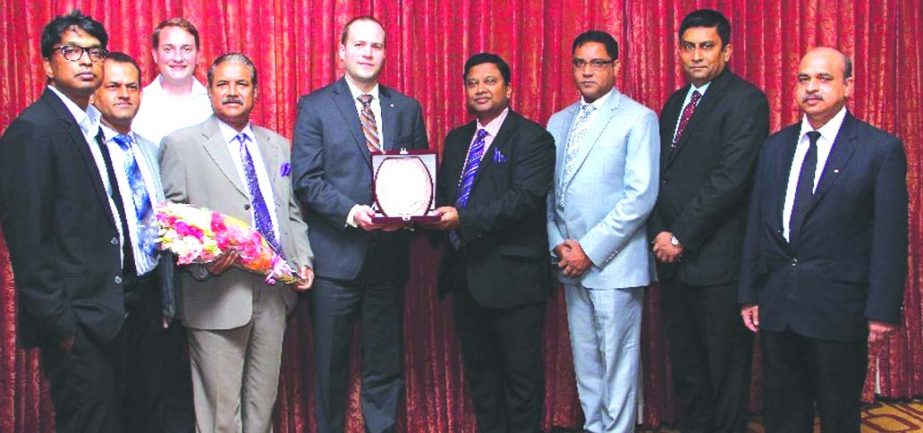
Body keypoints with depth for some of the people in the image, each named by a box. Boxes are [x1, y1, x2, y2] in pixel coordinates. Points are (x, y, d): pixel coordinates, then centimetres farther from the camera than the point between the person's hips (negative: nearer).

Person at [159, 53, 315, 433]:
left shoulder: (278, 145, 15)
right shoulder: (182, 144, -1)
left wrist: (303, 259, 4)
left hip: (274, 291, 5)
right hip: (218, 294, -5)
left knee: (264, 401, 15)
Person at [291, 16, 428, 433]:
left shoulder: (407, 108, 10)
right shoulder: (314, 106, 0)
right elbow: (306, 179, -6)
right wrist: (351, 211, -20)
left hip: (389, 254, 3)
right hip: (335, 254, -2)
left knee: (386, 364, 11)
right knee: (330, 364, 9)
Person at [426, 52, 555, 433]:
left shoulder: (531, 138, -8)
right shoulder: (456, 139, 15)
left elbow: (524, 197, -21)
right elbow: (442, 193, 14)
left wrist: (464, 218, -29)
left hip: (512, 276, -7)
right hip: (465, 273, 7)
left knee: (521, 373, 4)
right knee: (479, 370, 17)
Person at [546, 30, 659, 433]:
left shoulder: (638, 118, -4)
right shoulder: (558, 122, 14)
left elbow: (641, 195, -12)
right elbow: (548, 191, 14)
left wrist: (591, 249, -14)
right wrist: (558, 244, -2)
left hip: (613, 263, -5)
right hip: (571, 263, 6)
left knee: (618, 363, 1)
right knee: (585, 360, 13)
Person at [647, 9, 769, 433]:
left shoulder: (745, 100, -8)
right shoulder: (674, 103, 16)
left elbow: (730, 178, -17)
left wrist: (681, 237, -15)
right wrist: (659, 233, 0)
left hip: (718, 261, -7)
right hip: (673, 258, 7)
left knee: (725, 370, 4)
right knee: (686, 368, 15)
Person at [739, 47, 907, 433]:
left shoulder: (881, 149, -5)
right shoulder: (775, 146, 9)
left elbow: (890, 237, -7)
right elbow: (756, 224, 9)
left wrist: (883, 309, -11)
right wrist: (749, 293, 7)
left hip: (838, 308, -4)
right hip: (777, 306, 4)